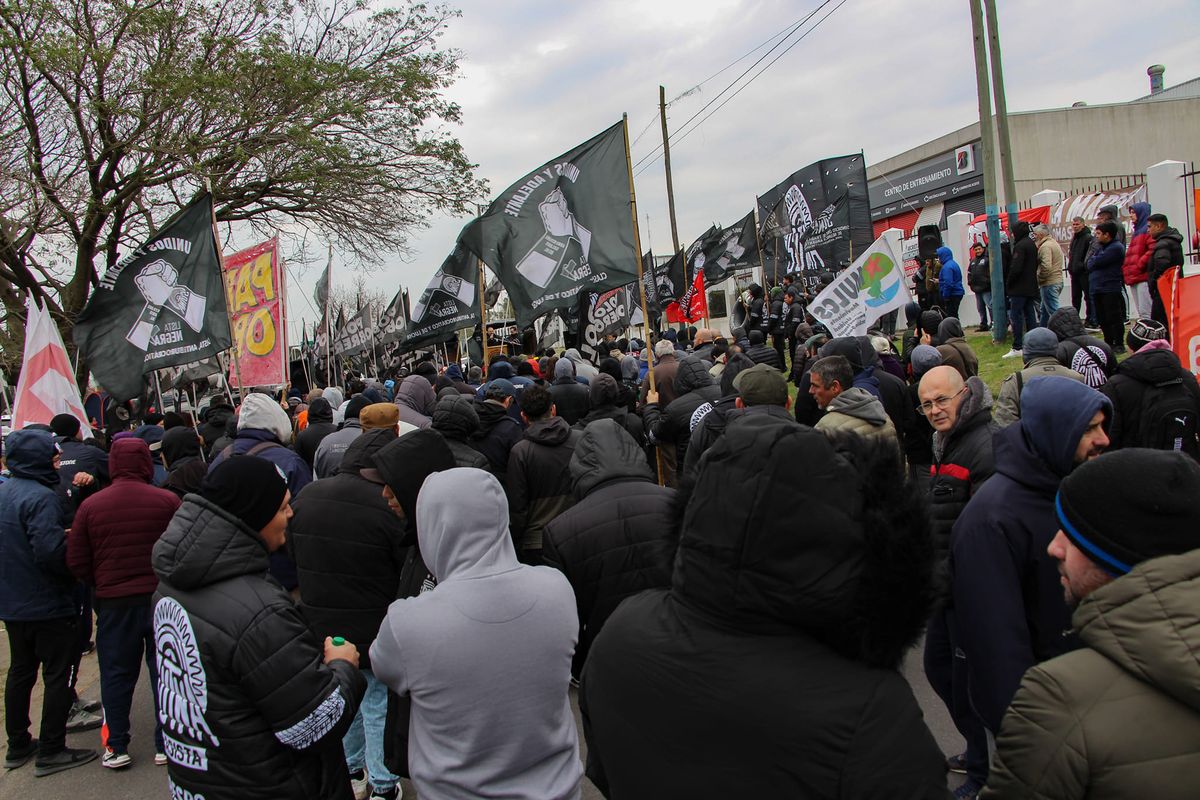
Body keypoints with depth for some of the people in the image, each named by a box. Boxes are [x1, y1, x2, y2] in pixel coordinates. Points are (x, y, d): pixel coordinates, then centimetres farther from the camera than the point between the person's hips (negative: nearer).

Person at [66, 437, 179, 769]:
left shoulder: (90, 505, -6)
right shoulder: (167, 501, -11)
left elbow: (76, 561, -1)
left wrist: (102, 586, 14)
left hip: (113, 602, 1)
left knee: (116, 675, 14)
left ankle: (115, 747, 21)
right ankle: (165, 744, 18)